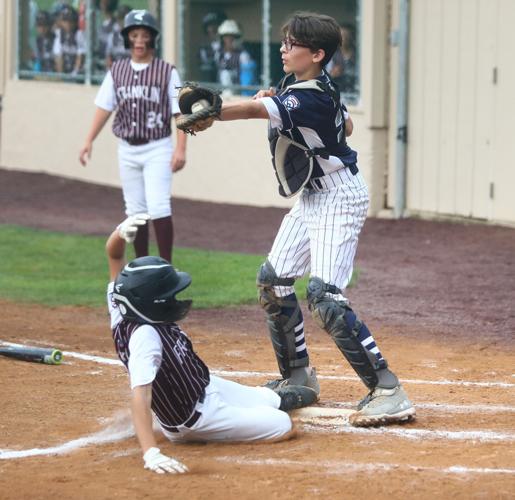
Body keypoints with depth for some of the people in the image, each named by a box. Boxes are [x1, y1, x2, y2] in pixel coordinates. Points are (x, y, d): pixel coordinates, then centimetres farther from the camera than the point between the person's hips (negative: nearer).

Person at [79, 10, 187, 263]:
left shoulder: (167, 71, -4)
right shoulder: (117, 71, 7)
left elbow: (179, 112, -7)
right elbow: (104, 107, 8)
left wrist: (180, 148, -16)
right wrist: (89, 141, 0)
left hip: (157, 149, -4)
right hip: (127, 150, 4)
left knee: (158, 208, -13)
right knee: (135, 211, 9)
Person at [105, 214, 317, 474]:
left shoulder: (123, 308, -17)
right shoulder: (144, 336, -41)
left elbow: (114, 255, -12)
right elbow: (140, 395, -48)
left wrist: (121, 232, -35)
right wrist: (151, 453, -57)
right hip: (195, 419, -9)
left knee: (268, 399, 29)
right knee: (283, 426, 0)